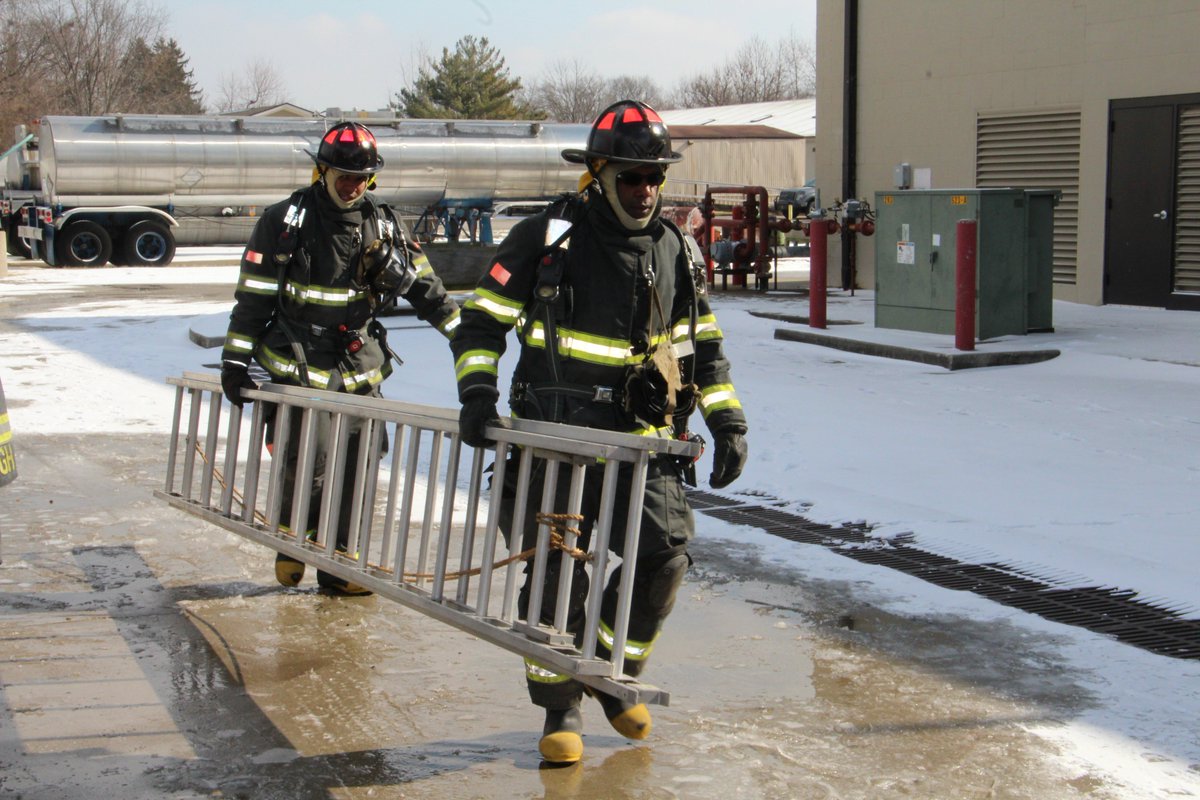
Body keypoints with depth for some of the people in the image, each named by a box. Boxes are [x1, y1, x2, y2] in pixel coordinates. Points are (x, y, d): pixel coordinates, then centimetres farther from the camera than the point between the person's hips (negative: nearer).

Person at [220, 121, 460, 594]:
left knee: (356, 466, 2)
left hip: (359, 368, 4)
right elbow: (252, 297, -2)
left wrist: (463, 331, 8)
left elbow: (423, 286, 14)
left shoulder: (382, 225, 9)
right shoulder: (285, 221, -3)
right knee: (309, 461, -14)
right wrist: (235, 359, -5)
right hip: (297, 366, -4)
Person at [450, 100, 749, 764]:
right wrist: (477, 392, -10)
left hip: (640, 437, 4)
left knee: (664, 554, -8)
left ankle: (614, 673, 18)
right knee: (558, 571, -6)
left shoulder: (671, 250, 10)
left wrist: (726, 419, 12)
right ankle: (560, 707, 13)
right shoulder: (545, 238, -3)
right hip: (555, 435, -3)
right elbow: (482, 318, 3)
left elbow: (702, 342, 20)